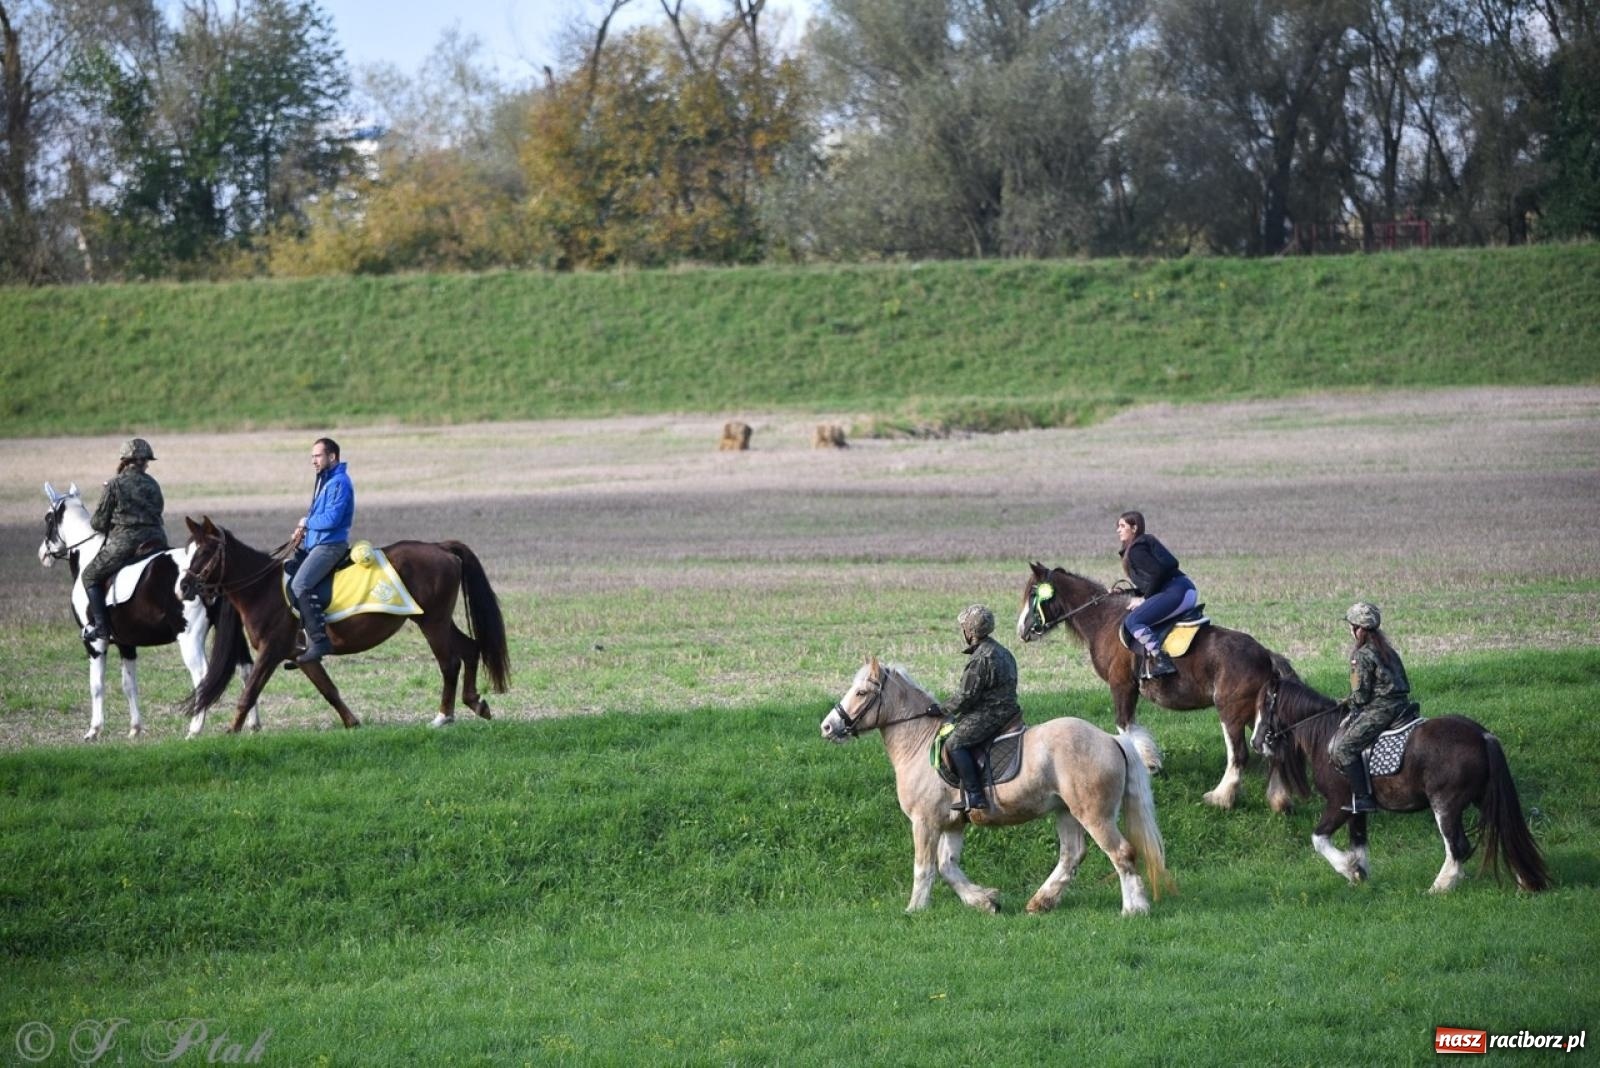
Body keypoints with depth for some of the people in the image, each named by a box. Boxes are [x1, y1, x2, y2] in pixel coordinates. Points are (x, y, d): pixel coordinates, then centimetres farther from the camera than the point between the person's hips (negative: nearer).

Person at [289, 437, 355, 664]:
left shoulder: (339, 483, -15)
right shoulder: (324, 480, 17)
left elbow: (331, 519, -24)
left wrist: (306, 522, -7)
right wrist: (303, 530, 7)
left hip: (330, 545, -11)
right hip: (313, 541, 11)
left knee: (300, 585, -26)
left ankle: (319, 640, -27)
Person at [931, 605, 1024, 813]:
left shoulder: (979, 659, -17)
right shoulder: (1002, 652, 15)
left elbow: (965, 698, -16)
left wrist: (942, 710, -1)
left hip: (989, 715, -11)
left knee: (955, 743, -14)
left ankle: (974, 795, -23)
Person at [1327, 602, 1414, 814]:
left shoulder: (1362, 655, -11)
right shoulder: (1387, 650, 15)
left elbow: (1361, 695, -12)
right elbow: (1404, 682, 21)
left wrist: (1349, 703, 11)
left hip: (1380, 709, -9)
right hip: (1401, 704, 9)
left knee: (1344, 747, -10)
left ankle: (1362, 798, -16)